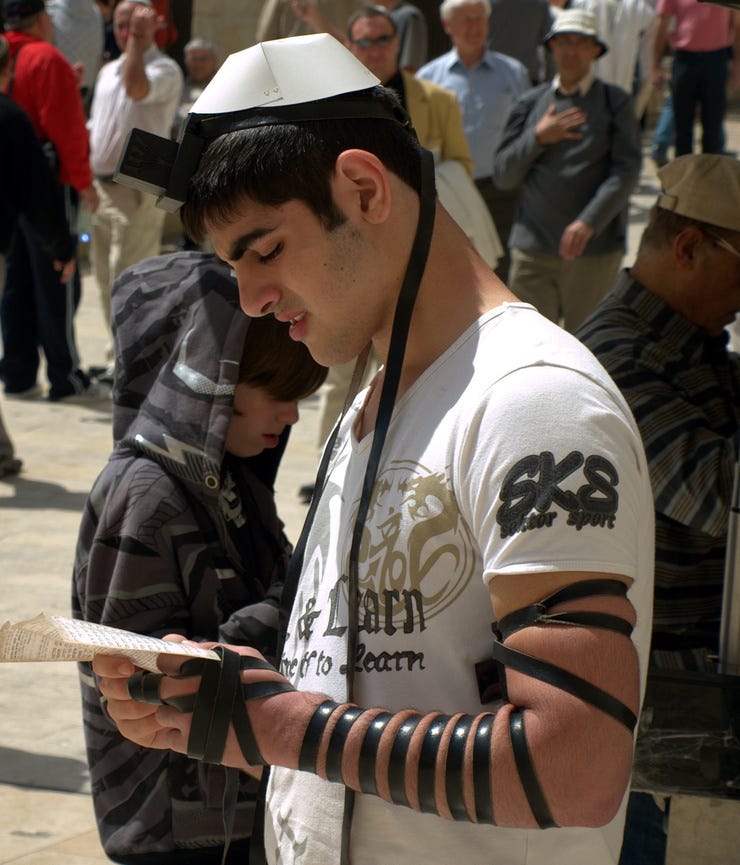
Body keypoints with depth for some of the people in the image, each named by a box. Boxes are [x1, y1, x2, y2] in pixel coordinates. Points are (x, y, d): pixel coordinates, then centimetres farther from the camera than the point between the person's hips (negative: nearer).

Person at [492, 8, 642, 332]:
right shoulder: (530, 103, 11)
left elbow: (626, 171, -6)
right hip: (532, 248, 2)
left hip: (594, 249, -2)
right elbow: (503, 175, 8)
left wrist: (589, 222, -19)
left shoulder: (615, 102, 5)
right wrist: (538, 138, -8)